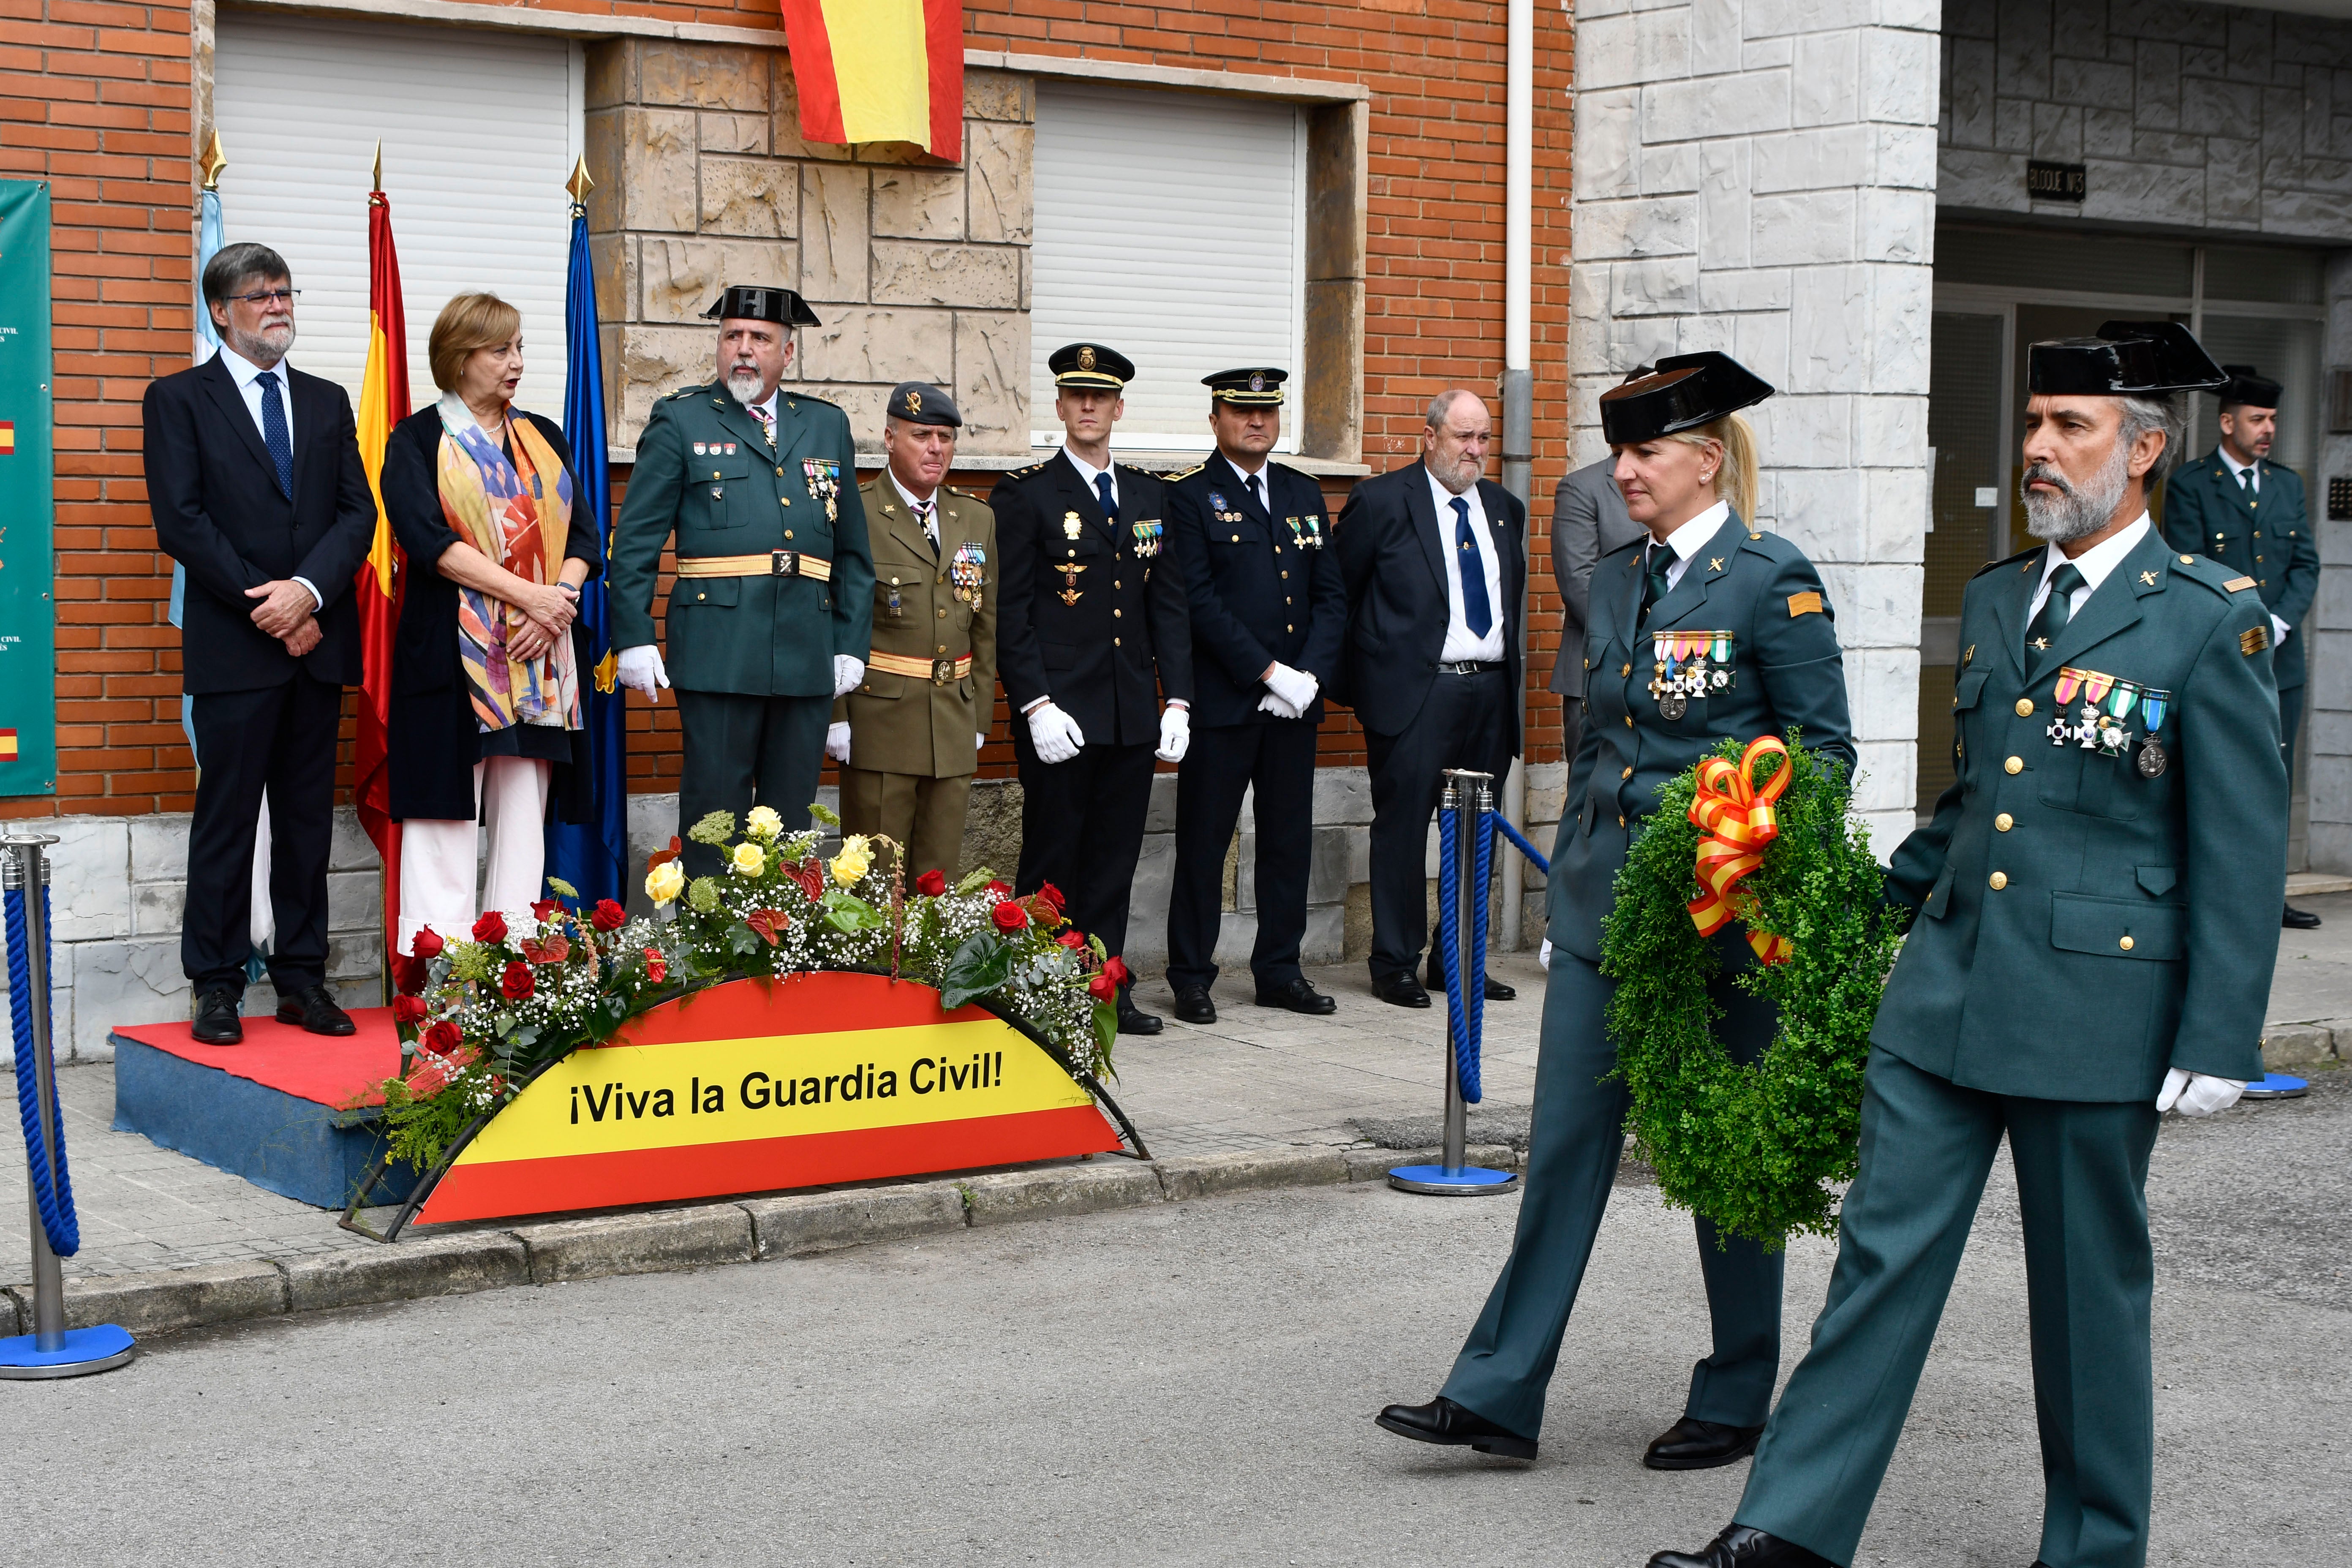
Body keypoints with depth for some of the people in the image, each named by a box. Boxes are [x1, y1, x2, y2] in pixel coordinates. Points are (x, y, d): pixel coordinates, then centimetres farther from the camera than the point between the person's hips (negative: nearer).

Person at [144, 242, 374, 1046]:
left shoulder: (328, 402, 16)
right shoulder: (179, 399, 3)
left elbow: (358, 513, 7)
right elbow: (180, 522, -6)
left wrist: (309, 591, -11)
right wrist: (266, 607, -12)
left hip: (317, 643, 4)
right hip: (232, 647, -4)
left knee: (308, 819, 7)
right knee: (226, 820, -1)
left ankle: (302, 979, 13)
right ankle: (217, 986, 4)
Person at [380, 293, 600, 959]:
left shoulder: (544, 439, 17)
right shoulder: (418, 440, 3)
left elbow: (583, 536, 11)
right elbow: (428, 539, -10)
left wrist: (559, 602, -9)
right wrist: (526, 594, -16)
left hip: (542, 655, 4)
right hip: (451, 651, -4)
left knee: (525, 813, 2)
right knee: (447, 809, -6)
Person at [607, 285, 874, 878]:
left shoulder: (827, 426, 15)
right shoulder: (681, 420, 6)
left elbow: (853, 551, 16)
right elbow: (635, 540, 1)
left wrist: (852, 645, 9)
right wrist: (633, 639, -8)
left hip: (809, 659, 4)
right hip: (718, 655, -3)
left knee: (792, 818, 8)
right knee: (716, 813, -2)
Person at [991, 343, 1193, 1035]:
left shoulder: (1148, 494, 13)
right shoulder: (1024, 494, -1)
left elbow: (1169, 604, 13)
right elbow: (1010, 613, -6)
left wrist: (1177, 698, 4)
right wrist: (1036, 705, -14)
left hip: (1133, 716, 5)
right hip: (1060, 712, -4)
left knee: (1115, 859, 8)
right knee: (1052, 861, 1)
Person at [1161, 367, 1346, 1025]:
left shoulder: (1305, 495, 14)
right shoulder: (1189, 495, -3)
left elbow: (1332, 595, 11)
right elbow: (1200, 601, -11)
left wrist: (1311, 673, -5)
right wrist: (1269, 672, -15)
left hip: (1296, 699, 5)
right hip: (1221, 699, -5)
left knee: (1290, 838, 9)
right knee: (1204, 840, 0)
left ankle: (1280, 970, 19)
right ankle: (1191, 976, 8)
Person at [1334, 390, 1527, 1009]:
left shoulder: (1504, 508, 15)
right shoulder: (1382, 502, -2)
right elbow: (1338, 590, 1)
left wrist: (1508, 674, 17)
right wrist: (1357, 678, 0)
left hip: (1491, 689, 6)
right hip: (1415, 690, -6)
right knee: (1404, 826, -3)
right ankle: (1395, 964, 5)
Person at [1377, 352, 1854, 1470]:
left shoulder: (1773, 582, -9)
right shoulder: (1617, 579, 11)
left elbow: (1825, 747, -8)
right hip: (1603, 901, 6)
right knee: (1567, 1139, 5)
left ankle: (1736, 1401, 21)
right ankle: (1498, 1395, 8)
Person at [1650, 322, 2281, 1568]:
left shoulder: (2211, 620, -7)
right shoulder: (1993, 599, 12)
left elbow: (2242, 850, -8)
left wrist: (2218, 1039, -11)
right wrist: (1889, 893, 16)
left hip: (2094, 1005, -5)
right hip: (1947, 985, 5)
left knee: (2087, 1288, 8)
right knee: (1883, 1254, 3)